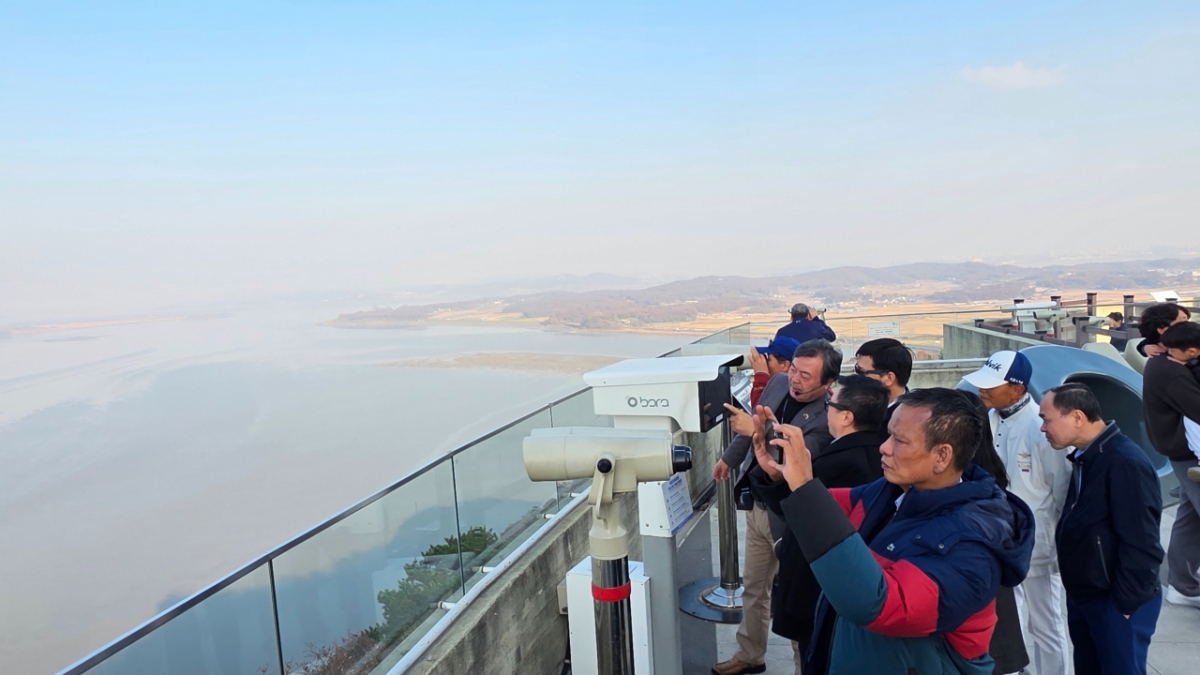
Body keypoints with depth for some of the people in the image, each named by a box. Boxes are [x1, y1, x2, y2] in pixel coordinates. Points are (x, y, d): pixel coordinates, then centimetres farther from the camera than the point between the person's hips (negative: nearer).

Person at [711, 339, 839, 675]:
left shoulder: (827, 419, -24)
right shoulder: (778, 383, -3)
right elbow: (751, 424, 15)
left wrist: (757, 431, -41)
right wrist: (729, 458, 27)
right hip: (757, 506, 8)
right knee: (753, 587, 21)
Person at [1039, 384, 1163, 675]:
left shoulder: (1125, 463, -22)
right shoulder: (1085, 457, 7)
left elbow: (1140, 544, -23)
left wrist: (1125, 603, -18)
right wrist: (1076, 590, 14)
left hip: (1116, 603, -9)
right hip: (1083, 595, 9)